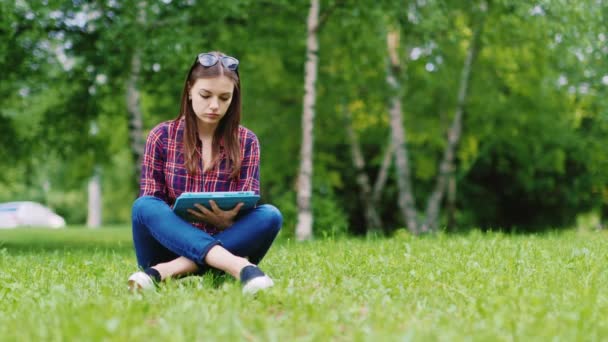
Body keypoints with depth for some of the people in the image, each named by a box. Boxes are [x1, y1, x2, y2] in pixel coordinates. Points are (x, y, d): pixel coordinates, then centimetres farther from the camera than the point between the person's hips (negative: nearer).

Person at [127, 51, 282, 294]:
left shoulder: (246, 142, 6)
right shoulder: (162, 137, 4)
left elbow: (246, 209, 1)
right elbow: (148, 206, 3)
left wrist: (226, 221, -22)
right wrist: (169, 218, -20)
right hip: (169, 244, 0)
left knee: (270, 216, -26)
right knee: (143, 207, -30)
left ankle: (168, 270, -35)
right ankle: (238, 267, -47)